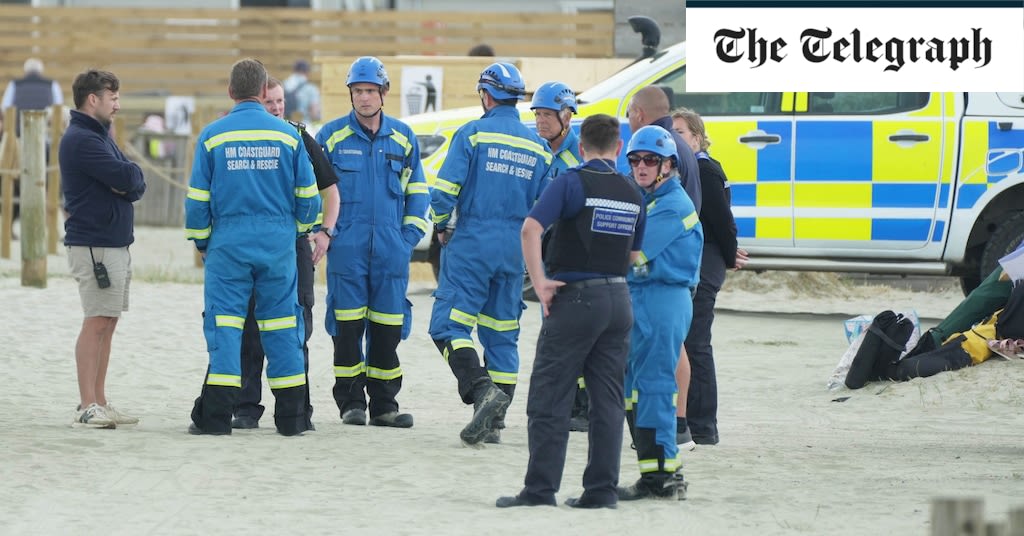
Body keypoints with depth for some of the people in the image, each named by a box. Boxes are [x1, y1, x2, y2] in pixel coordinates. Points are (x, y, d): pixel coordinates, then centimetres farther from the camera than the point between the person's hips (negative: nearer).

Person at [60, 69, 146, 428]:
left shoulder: (100, 136, 19)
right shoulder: (81, 139, -13)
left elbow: (137, 185, 12)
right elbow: (126, 178, -21)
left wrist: (127, 182, -9)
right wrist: (131, 175, 0)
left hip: (116, 243, 10)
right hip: (94, 246, -10)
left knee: (108, 323, 10)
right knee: (97, 322, -11)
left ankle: (99, 402, 13)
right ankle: (88, 408, -11)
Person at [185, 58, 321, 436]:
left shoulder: (212, 136, -1)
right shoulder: (288, 136, 2)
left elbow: (197, 197, 1)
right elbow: (308, 195, 7)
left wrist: (201, 241, 14)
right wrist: (300, 229, 25)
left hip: (229, 241, -1)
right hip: (278, 242, 1)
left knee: (224, 323, 0)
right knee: (281, 324, 7)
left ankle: (216, 415, -7)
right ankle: (291, 416, 9)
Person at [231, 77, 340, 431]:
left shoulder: (300, 139, 6)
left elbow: (329, 189, 13)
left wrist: (325, 231, 0)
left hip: (294, 244, 1)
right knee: (249, 329, 1)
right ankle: (247, 408, 7)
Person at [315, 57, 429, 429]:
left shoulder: (402, 137, 10)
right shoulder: (331, 136, 3)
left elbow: (416, 190, 16)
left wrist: (411, 234, 6)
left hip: (391, 248, 2)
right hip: (346, 247, -2)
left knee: (388, 327, 3)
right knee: (347, 326, -4)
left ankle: (384, 404, 9)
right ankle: (351, 402, 3)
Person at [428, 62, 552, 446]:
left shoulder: (473, 134, -6)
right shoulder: (538, 147, 10)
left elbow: (445, 188, -11)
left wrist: (440, 225, 6)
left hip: (472, 244, -5)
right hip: (515, 250, 5)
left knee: (448, 325, -5)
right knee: (502, 334, 11)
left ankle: (482, 390, -27)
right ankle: (494, 421, 11)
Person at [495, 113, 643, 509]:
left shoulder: (572, 182, -8)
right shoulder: (632, 194, 9)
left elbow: (532, 228, -21)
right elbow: (634, 256, 15)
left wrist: (540, 282, -17)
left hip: (575, 298, -5)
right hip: (619, 299, 5)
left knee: (550, 398, -1)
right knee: (608, 399, 9)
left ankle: (540, 488, -4)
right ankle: (602, 489, 8)